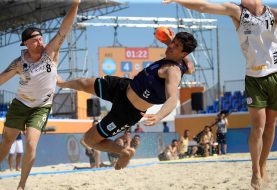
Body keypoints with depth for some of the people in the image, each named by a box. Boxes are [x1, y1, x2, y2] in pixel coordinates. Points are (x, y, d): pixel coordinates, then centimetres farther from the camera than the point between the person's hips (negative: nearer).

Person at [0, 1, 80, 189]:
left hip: (41, 108, -1)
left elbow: (64, 29, -24)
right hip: (20, 104, 1)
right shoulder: (19, 63, -12)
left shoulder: (50, 52, -14)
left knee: (31, 144, -15)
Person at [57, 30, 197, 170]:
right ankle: (62, 83, 59)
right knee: (84, 84, 25)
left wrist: (158, 116, -70)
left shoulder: (174, 71, -34)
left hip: (127, 110, -8)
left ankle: (125, 152, 16)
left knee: (89, 139, -3)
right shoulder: (178, 60, -8)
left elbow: (173, 98, -52)